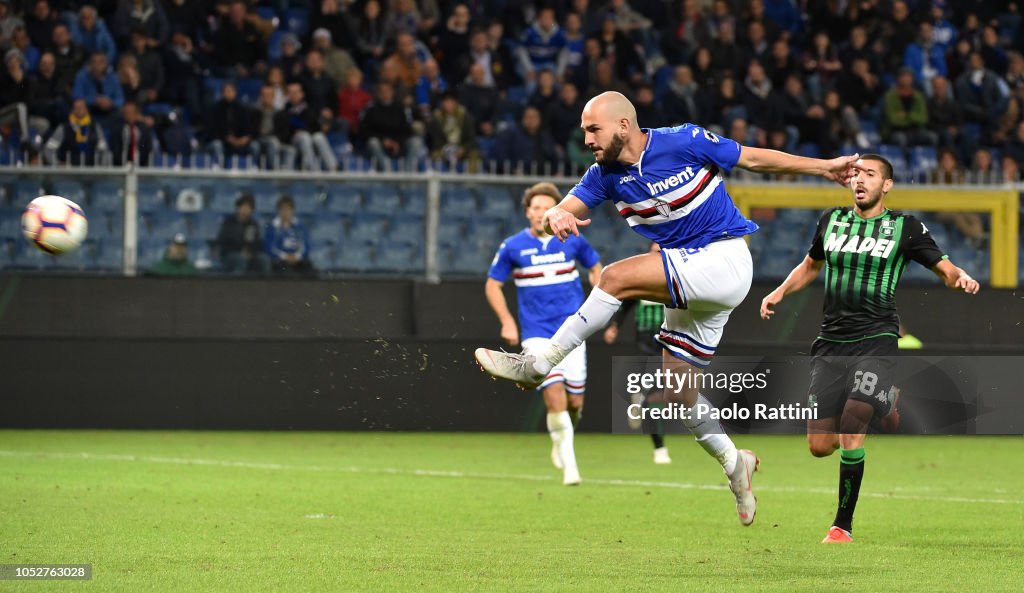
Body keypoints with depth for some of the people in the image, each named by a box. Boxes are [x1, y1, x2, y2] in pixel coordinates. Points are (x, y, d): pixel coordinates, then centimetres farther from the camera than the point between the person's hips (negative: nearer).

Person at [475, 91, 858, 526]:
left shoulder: (685, 143, -11)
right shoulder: (606, 175, 3)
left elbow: (754, 159, 0)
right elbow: (565, 209, -9)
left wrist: (823, 167, 4)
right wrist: (556, 217, -34)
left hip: (724, 261, -7)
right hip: (691, 283, 7)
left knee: (616, 278, -22)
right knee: (680, 396, 5)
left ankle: (539, 363, -16)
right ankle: (733, 463, 24)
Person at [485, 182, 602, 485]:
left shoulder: (572, 241, 1)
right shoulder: (512, 247, -3)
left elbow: (595, 268, 18)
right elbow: (492, 285, 7)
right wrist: (507, 321, -4)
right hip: (537, 332, -2)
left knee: (575, 400, 3)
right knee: (554, 393, -19)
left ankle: (559, 441, 36)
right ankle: (568, 463, -12)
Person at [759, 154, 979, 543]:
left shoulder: (904, 227, 1)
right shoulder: (832, 220, 12)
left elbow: (944, 269, 4)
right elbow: (810, 265, 29)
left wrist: (961, 278, -18)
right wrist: (780, 292, 15)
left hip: (875, 339, -4)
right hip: (831, 342, 4)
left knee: (850, 432, -20)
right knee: (820, 446, 0)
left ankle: (843, 524, -5)